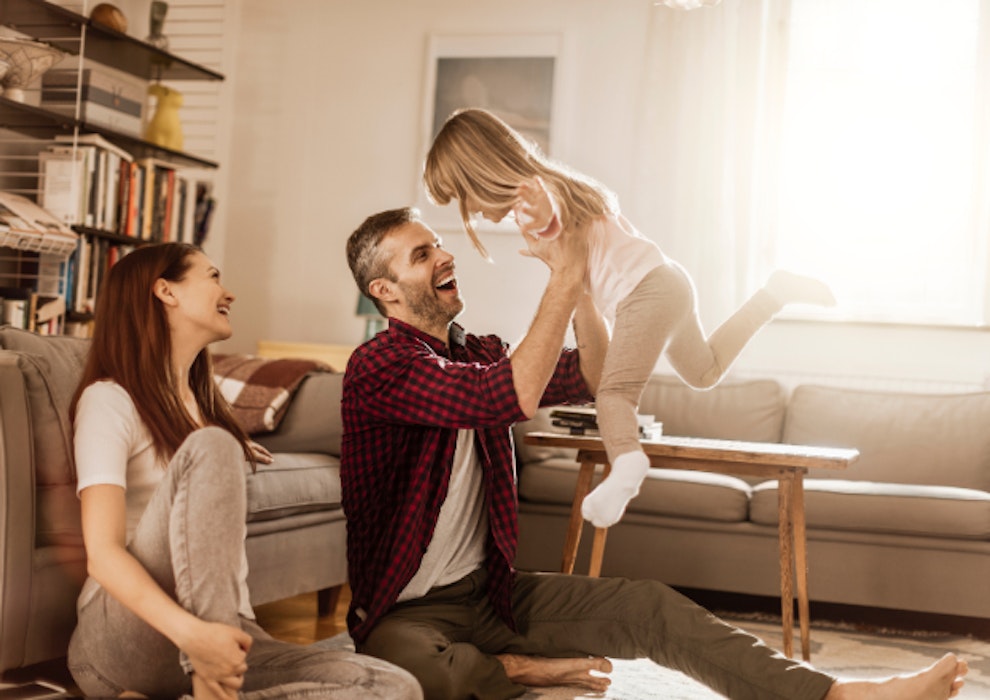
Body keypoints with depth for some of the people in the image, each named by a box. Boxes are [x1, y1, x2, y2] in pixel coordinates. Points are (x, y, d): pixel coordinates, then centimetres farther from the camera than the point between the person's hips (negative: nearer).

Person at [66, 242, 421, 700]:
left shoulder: (201, 401, 22)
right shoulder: (110, 400, -4)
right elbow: (103, 553, -18)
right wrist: (192, 633, -33)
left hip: (226, 632, 6)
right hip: (118, 642, -6)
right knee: (211, 447, -30)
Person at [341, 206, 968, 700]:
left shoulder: (477, 353, 12)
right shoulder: (379, 365, -17)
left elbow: (591, 376, 10)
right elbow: (516, 397, -29)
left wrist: (579, 278, -5)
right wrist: (565, 274, -24)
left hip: (492, 591, 7)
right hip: (406, 612, -7)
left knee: (647, 605, -10)